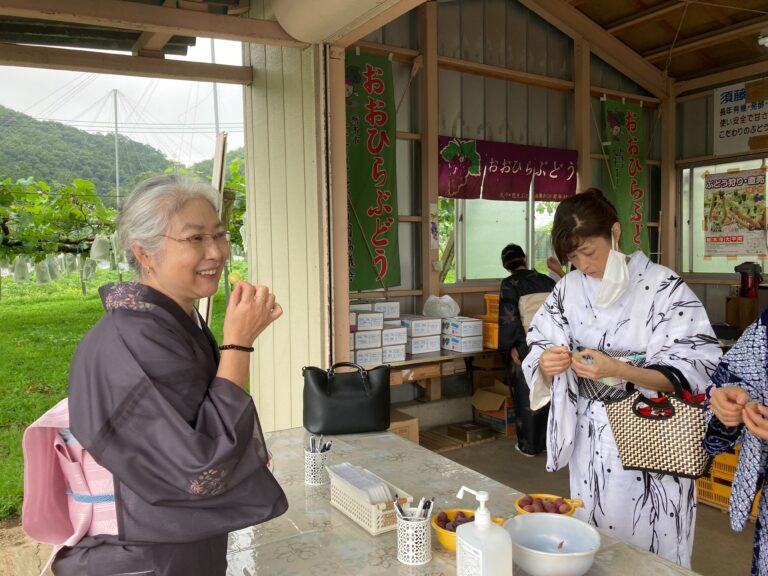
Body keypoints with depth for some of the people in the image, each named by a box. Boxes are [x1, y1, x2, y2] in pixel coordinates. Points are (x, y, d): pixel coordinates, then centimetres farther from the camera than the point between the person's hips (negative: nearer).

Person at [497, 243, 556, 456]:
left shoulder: (509, 284, -9)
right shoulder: (546, 281, 5)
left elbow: (509, 316, -17)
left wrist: (512, 346, -13)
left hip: (524, 347, -4)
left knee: (526, 396, 6)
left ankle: (529, 445, 14)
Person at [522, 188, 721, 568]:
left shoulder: (663, 288, -12)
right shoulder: (569, 288, -1)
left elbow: (688, 373, -15)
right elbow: (538, 354, 1)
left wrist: (618, 370, -30)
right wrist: (547, 365, -23)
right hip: (590, 437, 4)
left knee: (650, 547, 9)